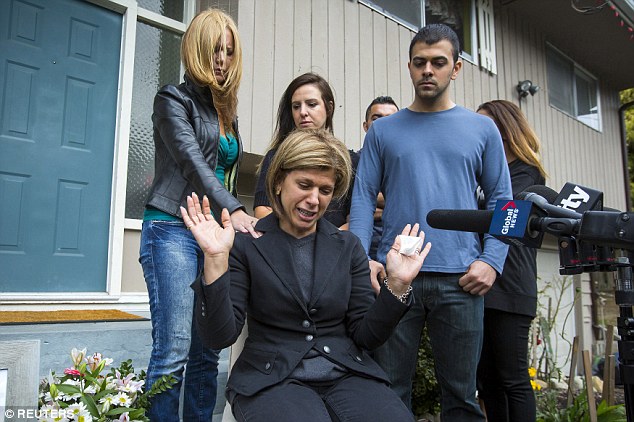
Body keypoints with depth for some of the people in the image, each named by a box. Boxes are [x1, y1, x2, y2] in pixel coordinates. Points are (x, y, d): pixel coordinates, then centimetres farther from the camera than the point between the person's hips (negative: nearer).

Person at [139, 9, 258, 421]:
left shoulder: (227, 110, 20)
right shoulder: (174, 98, 1)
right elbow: (192, 160, -14)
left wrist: (239, 219, 17)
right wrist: (233, 210, -26)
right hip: (174, 230, -6)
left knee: (207, 352, 6)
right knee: (173, 348, -11)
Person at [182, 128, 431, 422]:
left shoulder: (348, 246, 9)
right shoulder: (246, 244, 0)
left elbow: (365, 336, 6)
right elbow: (219, 337, -7)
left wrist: (396, 284, -9)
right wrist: (216, 260, -19)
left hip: (345, 374, 3)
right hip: (271, 379, -3)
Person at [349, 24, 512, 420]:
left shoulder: (482, 128, 12)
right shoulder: (383, 130, 12)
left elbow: (501, 200, 9)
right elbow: (364, 196, 6)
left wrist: (491, 261, -5)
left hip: (460, 279, 0)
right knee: (390, 390, 6)